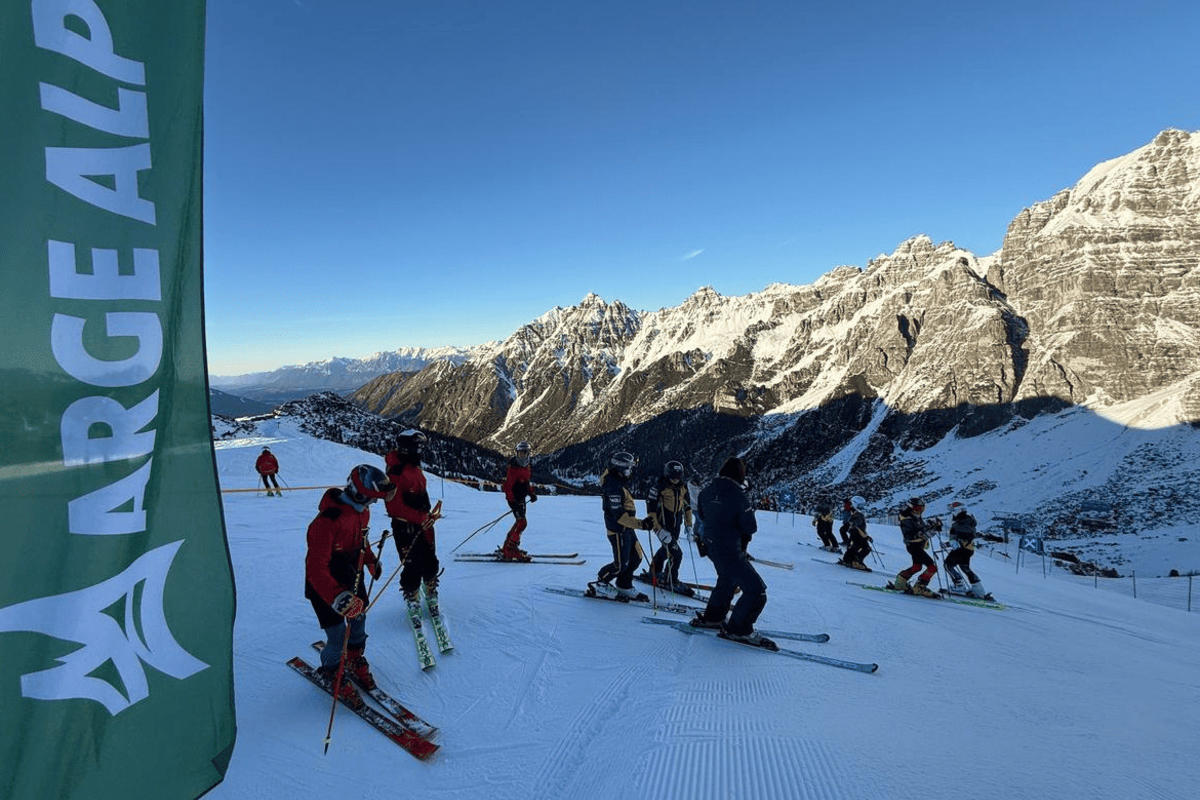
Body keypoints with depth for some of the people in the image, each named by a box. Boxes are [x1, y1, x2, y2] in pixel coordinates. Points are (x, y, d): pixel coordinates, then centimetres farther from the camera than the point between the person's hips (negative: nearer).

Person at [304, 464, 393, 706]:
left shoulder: (361, 510, -7)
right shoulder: (327, 521, -34)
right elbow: (316, 568, -35)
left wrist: (371, 560, 26)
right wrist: (337, 597, -43)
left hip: (352, 578, 7)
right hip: (325, 586, -7)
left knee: (359, 619, 17)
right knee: (338, 638, 0)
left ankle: (355, 659, 45)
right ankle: (331, 671, 30)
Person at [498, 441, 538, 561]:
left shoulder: (526, 466, 10)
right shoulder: (513, 468, -18)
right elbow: (507, 486, -21)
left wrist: (532, 493, 12)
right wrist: (512, 501, -26)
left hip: (521, 498, 10)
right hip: (514, 499, -10)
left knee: (519, 522, 15)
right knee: (521, 522, -16)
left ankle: (506, 548, 25)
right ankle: (509, 551, -13)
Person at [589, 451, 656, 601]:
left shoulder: (619, 482, 9)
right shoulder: (613, 486, -24)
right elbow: (618, 515, -28)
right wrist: (640, 524, -31)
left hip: (627, 528, 10)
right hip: (618, 530, -10)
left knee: (636, 557, 13)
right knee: (621, 564, -2)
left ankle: (624, 586, 27)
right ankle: (600, 585, 17)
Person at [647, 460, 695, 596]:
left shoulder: (683, 487, 3)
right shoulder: (659, 488, -18)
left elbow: (687, 505, 15)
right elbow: (651, 508, -19)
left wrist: (688, 524, 12)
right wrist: (658, 528, -24)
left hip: (676, 525, 7)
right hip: (662, 525, -7)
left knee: (666, 550, 23)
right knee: (676, 553, -12)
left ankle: (655, 573, 44)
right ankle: (671, 582, 5)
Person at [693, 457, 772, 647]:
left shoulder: (707, 491, 1)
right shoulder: (739, 495, -20)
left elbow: (701, 515, 16)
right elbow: (750, 527, -15)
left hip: (711, 545, 9)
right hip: (730, 551, -8)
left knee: (727, 580, 30)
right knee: (756, 590, 0)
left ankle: (712, 617, 40)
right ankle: (738, 629, 8)